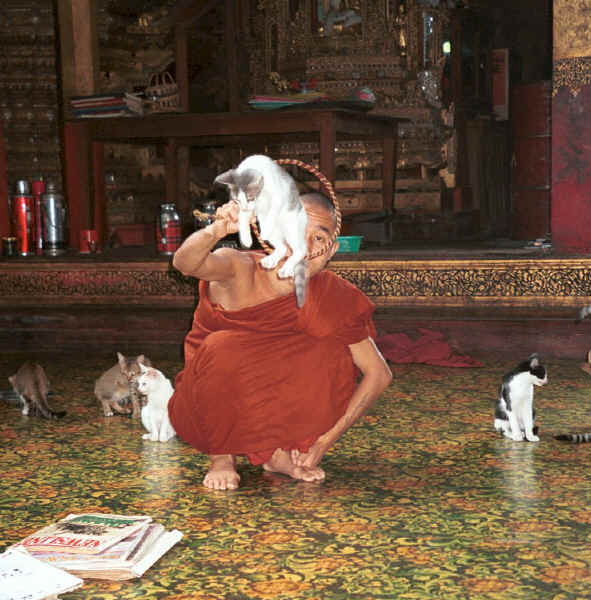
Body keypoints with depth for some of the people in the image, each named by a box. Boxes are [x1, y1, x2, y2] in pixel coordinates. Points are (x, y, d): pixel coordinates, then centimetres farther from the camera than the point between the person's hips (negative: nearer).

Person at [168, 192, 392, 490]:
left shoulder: (332, 297, -13)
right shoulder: (241, 270, -23)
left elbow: (379, 373, -8)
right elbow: (185, 263, -45)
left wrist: (326, 440, -14)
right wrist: (216, 230, -68)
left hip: (268, 411, 3)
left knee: (336, 353, -19)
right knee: (223, 348, -33)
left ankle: (279, 453, -1)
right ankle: (220, 456, -9)